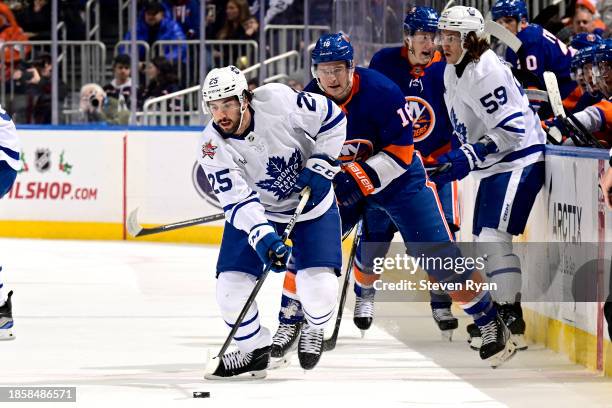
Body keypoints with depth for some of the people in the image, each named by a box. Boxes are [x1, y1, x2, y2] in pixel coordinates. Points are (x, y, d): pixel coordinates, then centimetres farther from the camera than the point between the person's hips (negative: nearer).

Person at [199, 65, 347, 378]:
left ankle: (314, 329, 22)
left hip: (311, 198, -2)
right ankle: (254, 349, 15)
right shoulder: (213, 147, -23)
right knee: (232, 283, -11)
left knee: (318, 287, -14)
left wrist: (321, 165, -18)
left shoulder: (278, 100, -27)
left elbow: (332, 118, -12)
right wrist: (263, 238, -43)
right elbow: (237, 201, -28)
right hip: (255, 210, 2)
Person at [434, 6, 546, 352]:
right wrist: (456, 157, 19)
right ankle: (497, 312, 23)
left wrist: (468, 158, -25)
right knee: (483, 239, 13)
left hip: (519, 161, -11)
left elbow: (511, 130, -25)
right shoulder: (453, 71, 10)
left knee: (494, 237, -17)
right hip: (493, 165, 11)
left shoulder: (487, 72, -21)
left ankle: (513, 324, -14)